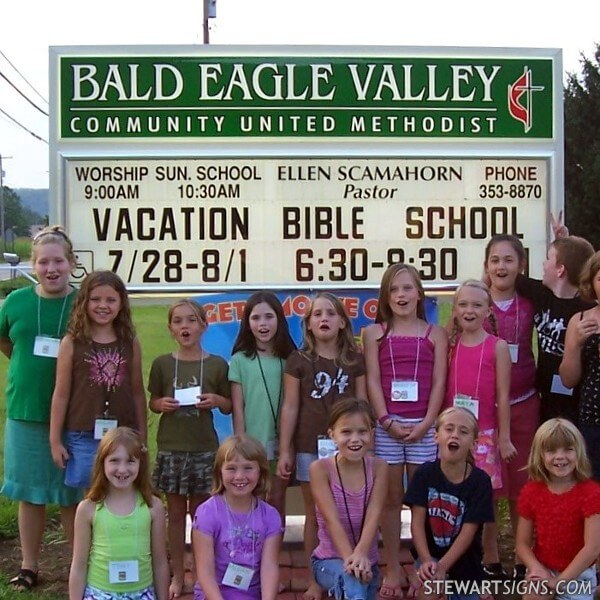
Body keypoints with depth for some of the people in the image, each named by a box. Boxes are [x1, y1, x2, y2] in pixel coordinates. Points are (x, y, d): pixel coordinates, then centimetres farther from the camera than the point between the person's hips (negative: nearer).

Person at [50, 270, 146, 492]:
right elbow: (61, 394, 1)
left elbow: (137, 392, 8)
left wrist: (142, 436, 9)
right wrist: (55, 440, 0)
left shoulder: (130, 343, 4)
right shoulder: (72, 343, -2)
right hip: (84, 436, -1)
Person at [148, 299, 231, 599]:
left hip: (205, 448, -1)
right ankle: (177, 575, 20)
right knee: (176, 512, 9)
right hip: (171, 448, 1)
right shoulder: (162, 363, 1)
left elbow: (229, 407, 7)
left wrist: (217, 400, -13)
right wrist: (161, 404, -11)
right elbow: (152, 401, 10)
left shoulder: (217, 364, -1)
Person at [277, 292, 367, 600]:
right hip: (310, 448, -1)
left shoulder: (355, 360, 5)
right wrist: (284, 450, -1)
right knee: (314, 515, 7)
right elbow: (290, 407, 1)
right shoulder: (298, 360, 0)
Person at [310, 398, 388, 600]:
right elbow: (332, 519, -20)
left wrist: (360, 554, -32)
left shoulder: (378, 467, -4)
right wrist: (349, 558, -34)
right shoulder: (320, 469, -12)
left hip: (367, 562, 4)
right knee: (352, 582, -34)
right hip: (329, 560, -4)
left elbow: (373, 516, -15)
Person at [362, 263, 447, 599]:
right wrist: (387, 421, -10)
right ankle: (393, 571, 14)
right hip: (387, 425, 0)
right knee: (390, 498, 6)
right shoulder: (375, 332, 7)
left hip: (424, 426, 0)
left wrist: (425, 423, -10)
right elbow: (373, 381, 1)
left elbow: (439, 383, 1)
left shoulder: (435, 334, 7)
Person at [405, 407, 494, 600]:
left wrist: (443, 566, -24)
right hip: (430, 555, 0)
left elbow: (468, 531, -15)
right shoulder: (425, 473, -9)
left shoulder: (480, 481, -13)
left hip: (464, 563, 1)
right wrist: (426, 561, -24)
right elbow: (417, 521, -11)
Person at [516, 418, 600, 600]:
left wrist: (558, 582, -21)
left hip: (577, 575, -2)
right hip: (542, 572, 2)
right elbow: (523, 543, -4)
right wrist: (538, 570, -22)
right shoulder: (531, 492, -6)